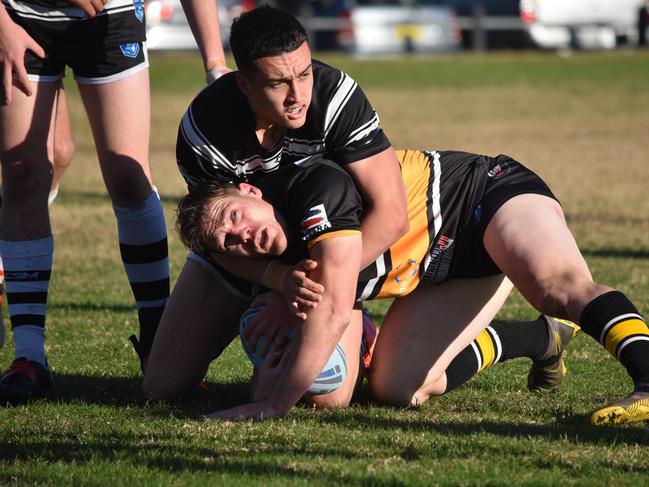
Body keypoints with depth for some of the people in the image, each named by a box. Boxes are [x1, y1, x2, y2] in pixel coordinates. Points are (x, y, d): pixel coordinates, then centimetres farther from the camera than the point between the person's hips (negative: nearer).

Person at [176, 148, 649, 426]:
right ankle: (543, 338, 17)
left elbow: (333, 311, -31)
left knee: (561, 287, -38)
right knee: (395, 387, -1)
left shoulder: (317, 189, -28)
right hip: (449, 269, 9)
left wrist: (276, 403, -28)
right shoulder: (283, 255, -3)